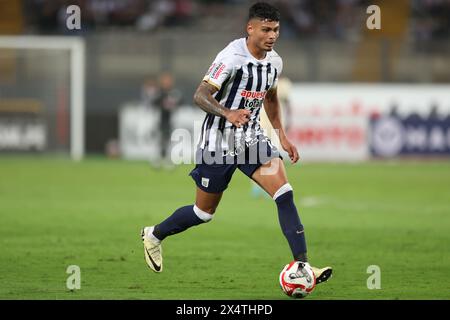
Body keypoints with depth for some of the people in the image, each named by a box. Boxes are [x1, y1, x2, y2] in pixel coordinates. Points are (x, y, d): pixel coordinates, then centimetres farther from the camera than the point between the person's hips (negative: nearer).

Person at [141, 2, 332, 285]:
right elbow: (201, 95, -23)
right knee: (205, 212, 8)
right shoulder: (232, 57, -20)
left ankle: (302, 266, -19)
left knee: (285, 193, -16)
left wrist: (282, 136, 16)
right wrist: (228, 114, -41)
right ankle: (154, 235, 36)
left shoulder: (275, 62, 2)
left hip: (252, 138, 6)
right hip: (219, 141, -5)